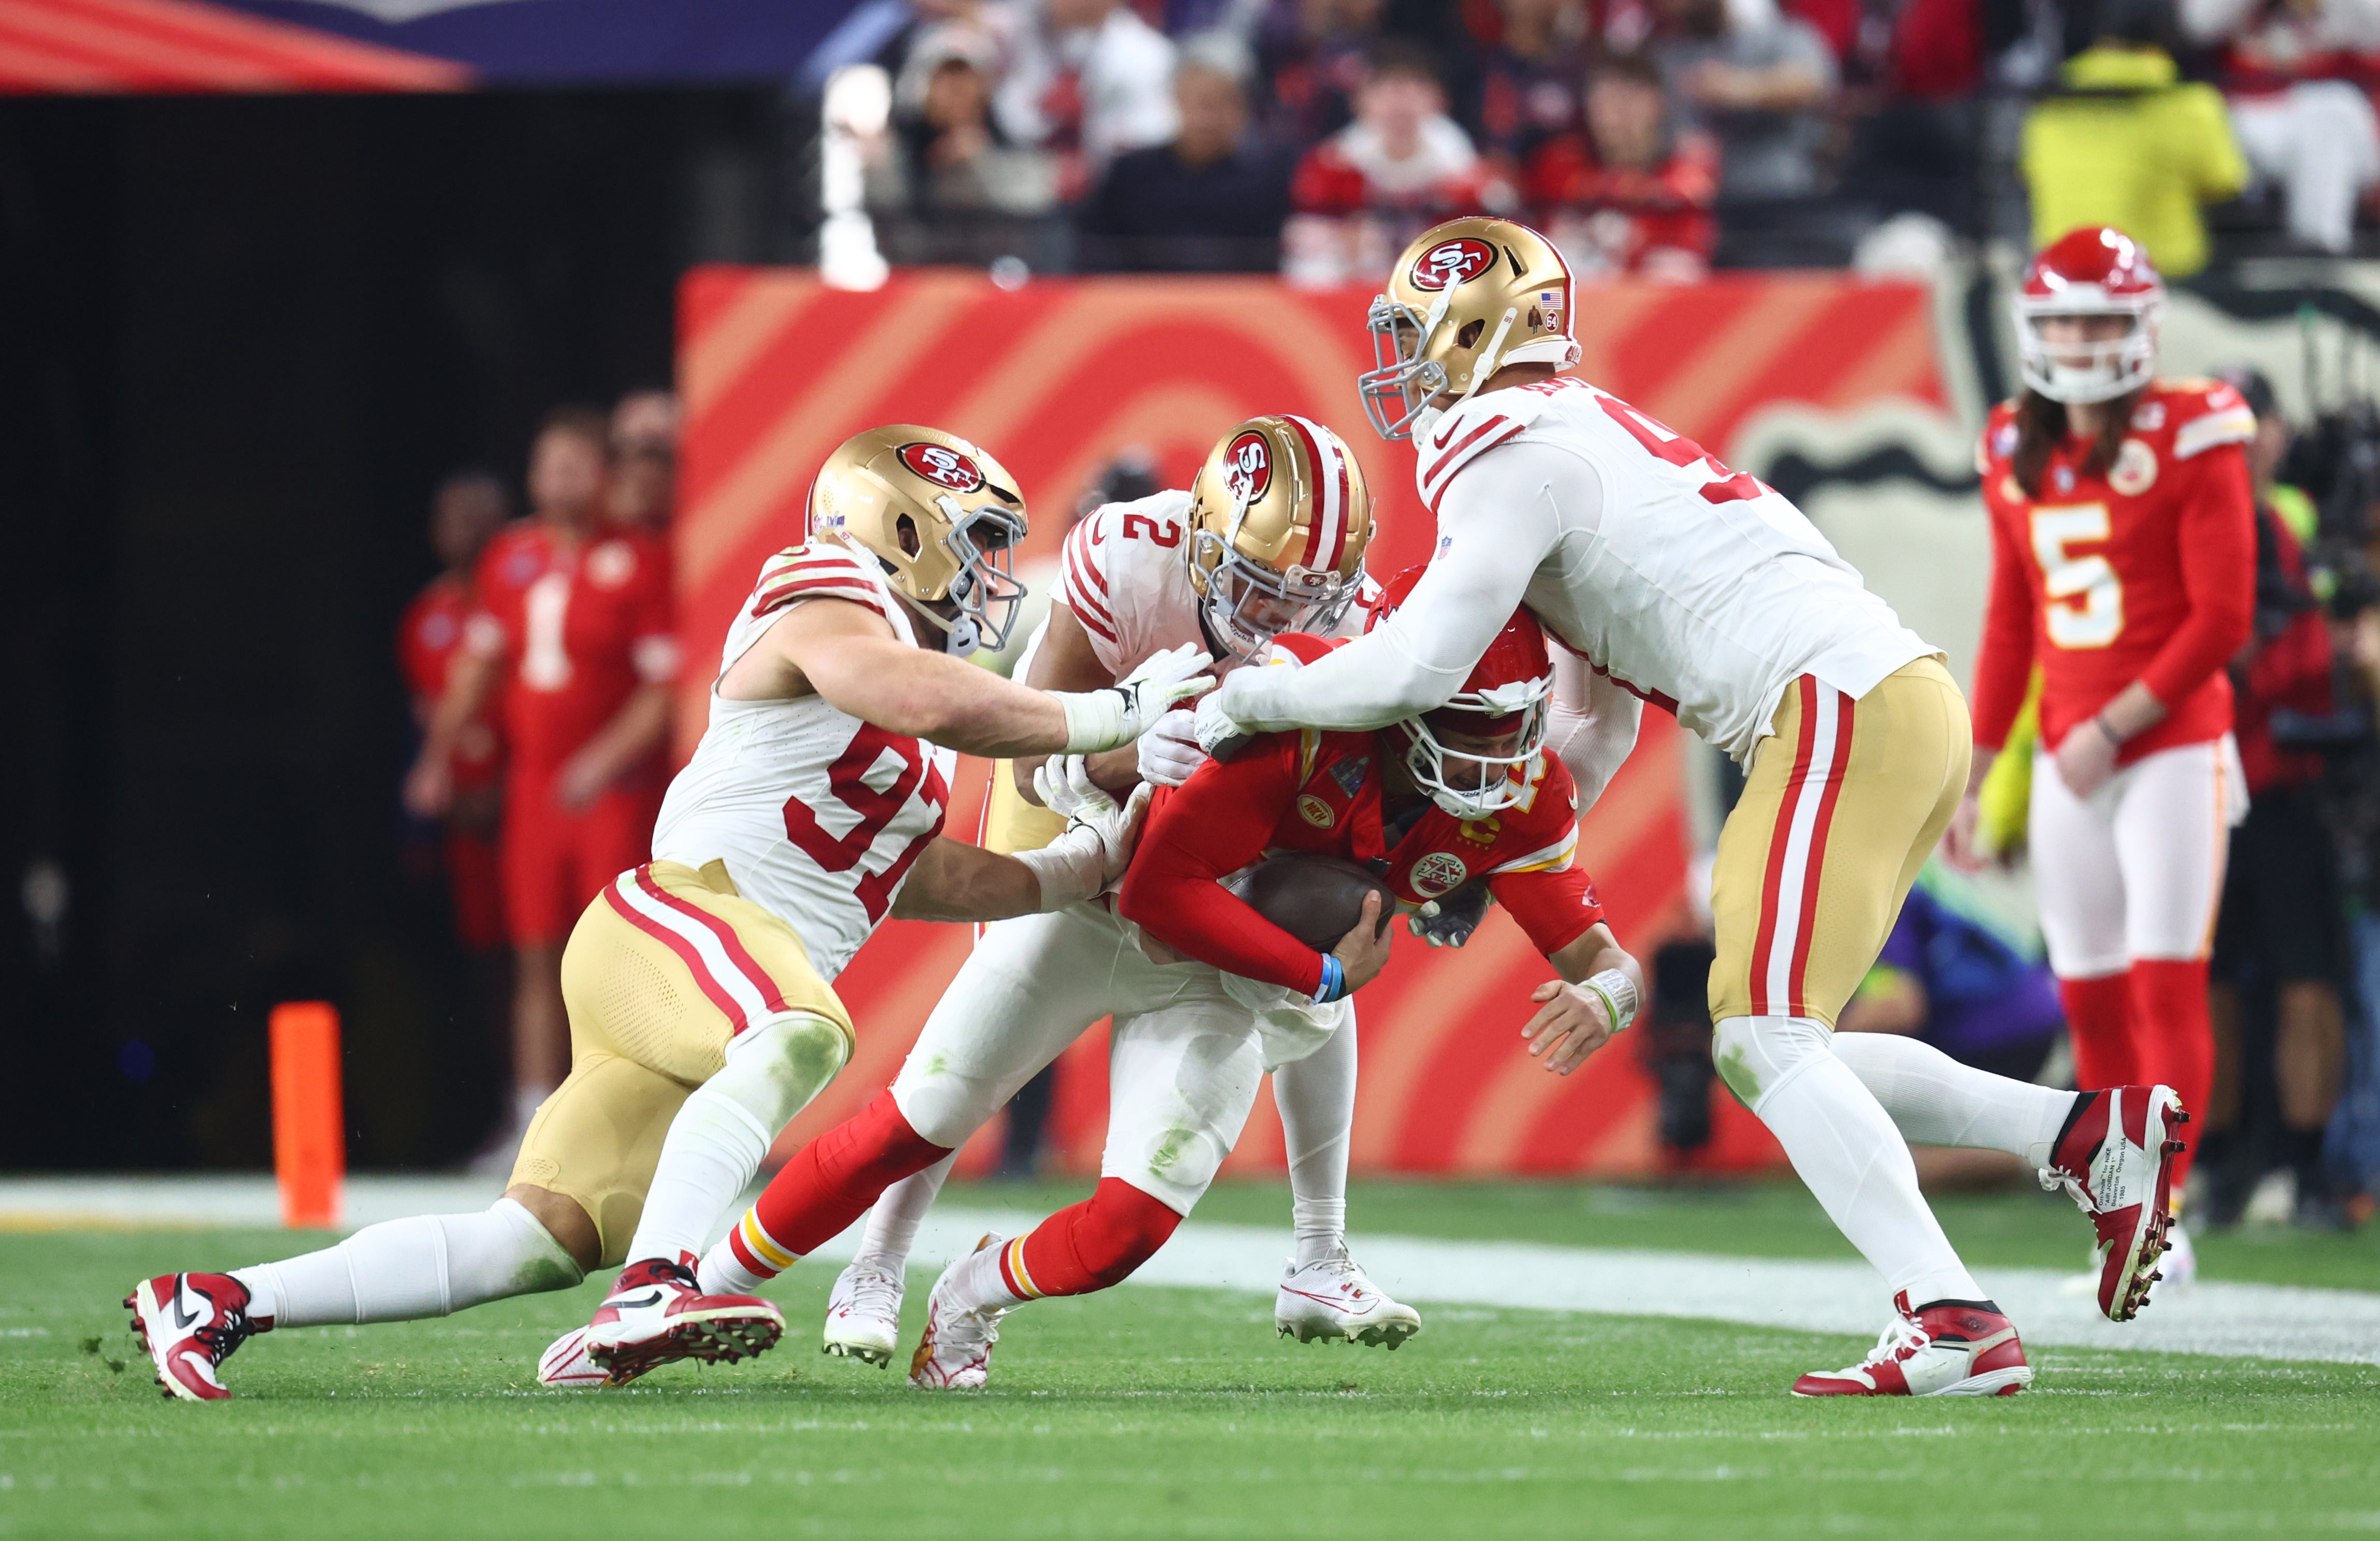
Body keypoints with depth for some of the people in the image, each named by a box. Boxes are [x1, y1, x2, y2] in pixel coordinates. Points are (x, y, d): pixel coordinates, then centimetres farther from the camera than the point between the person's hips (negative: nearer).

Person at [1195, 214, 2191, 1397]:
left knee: (1764, 1041, -12)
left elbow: (1414, 673, -15)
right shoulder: (1584, 437, 24)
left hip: (1843, 707, -10)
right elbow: (1603, 731, 28)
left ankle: (1953, 1324, -20)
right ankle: (2090, 1133, 9)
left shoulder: (1511, 455, -7)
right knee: (1768, 1049, 13)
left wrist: (1246, 700, -1)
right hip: (1899, 702, 10)